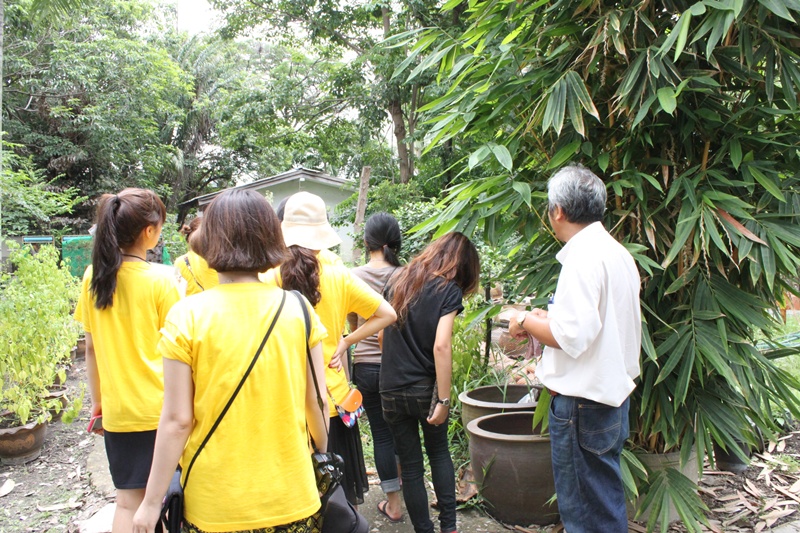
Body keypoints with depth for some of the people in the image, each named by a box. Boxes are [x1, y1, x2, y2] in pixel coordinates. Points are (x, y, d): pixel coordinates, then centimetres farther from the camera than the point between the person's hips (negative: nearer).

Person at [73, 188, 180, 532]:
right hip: (159, 408, -4)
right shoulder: (160, 279, -14)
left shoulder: (93, 276, 0)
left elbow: (91, 347, 6)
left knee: (128, 500, 13)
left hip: (116, 409, 4)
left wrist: (96, 400, 16)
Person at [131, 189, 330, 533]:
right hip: (290, 498, 2)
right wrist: (324, 458, 17)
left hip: (215, 503, -1)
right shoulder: (298, 309, -6)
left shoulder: (187, 315, -12)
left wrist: (152, 501, 0)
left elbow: (177, 421, -11)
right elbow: (317, 403, -1)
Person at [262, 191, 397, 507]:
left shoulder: (268, 281, -12)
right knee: (341, 498, 19)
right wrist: (346, 341, 0)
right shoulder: (338, 276, -6)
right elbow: (387, 314, -2)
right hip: (333, 398, 2)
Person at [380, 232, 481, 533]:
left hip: (391, 390, 3)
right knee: (439, 453, 21)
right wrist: (444, 400, -17)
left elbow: (384, 334, 9)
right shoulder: (449, 290, -9)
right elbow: (441, 346, -19)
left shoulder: (401, 282, 6)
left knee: (411, 466, 12)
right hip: (425, 389, -3)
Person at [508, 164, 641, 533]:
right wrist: (550, 318, 14)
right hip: (612, 393, 10)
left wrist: (527, 322, -9)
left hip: (583, 402, -10)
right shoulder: (617, 253, 11)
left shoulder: (583, 257, -20)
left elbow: (573, 336, -25)